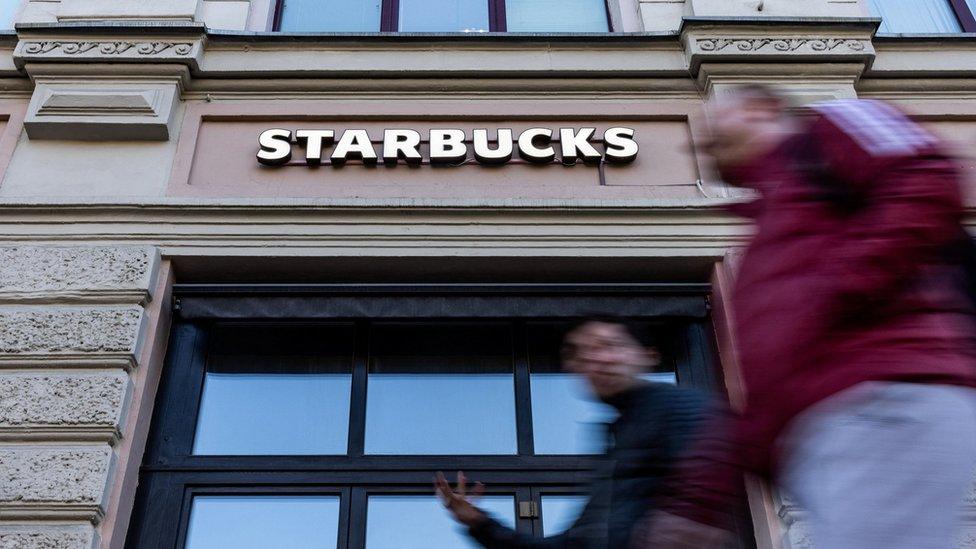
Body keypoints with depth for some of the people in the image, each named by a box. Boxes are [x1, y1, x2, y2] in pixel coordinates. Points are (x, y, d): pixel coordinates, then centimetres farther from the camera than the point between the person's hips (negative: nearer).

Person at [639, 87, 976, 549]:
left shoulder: (824, 130, 16)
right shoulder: (766, 234, 34)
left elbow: (929, 183, -5)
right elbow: (753, 390, 28)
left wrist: (833, 297, -11)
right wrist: (699, 500, 20)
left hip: (888, 406, -8)